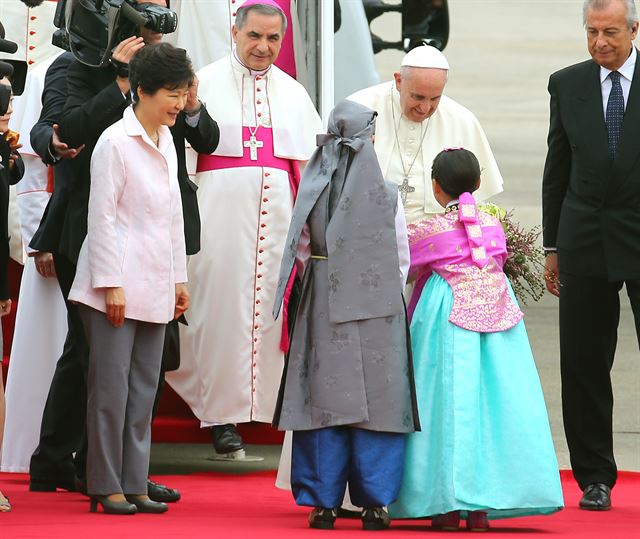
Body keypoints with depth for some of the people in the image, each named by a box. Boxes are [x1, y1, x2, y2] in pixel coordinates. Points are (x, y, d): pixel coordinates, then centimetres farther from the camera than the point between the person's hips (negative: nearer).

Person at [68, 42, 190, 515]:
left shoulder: (166, 141, 13)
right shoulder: (116, 143, -11)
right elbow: (101, 218, -12)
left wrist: (179, 278, 17)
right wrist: (111, 284, -15)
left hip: (154, 289, 7)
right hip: (117, 286, -7)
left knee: (144, 388, 7)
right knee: (112, 387, -4)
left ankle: (134, 484, 11)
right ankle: (106, 485, 2)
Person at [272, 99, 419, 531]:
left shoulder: (313, 191, -3)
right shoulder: (386, 194, -5)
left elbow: (301, 251, 4)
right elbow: (401, 258, 2)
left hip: (323, 303, 1)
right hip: (377, 309, -1)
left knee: (325, 397, 4)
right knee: (376, 399, 4)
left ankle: (323, 501, 4)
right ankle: (374, 502, 3)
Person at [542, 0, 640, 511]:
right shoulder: (567, 84, 8)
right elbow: (557, 170, 11)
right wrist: (553, 245, 9)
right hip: (586, 240, 3)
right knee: (584, 365, 5)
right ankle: (595, 478, 13)